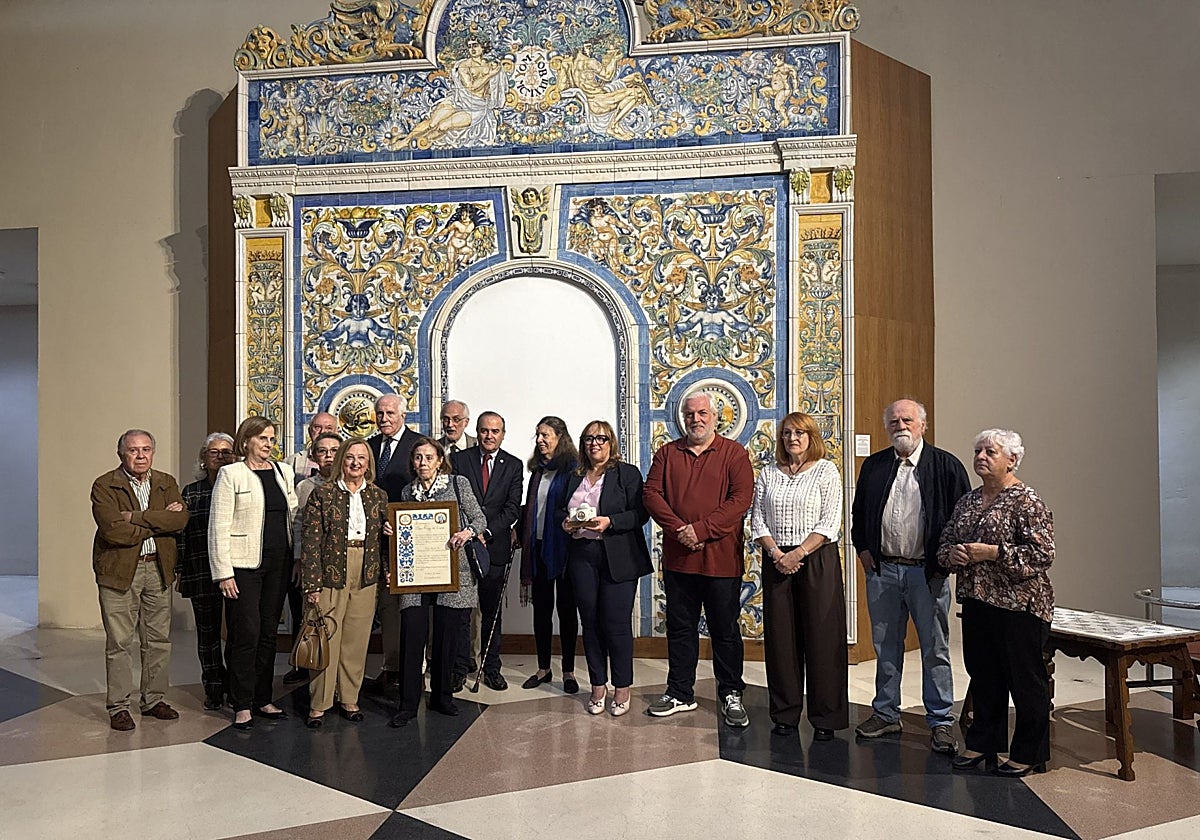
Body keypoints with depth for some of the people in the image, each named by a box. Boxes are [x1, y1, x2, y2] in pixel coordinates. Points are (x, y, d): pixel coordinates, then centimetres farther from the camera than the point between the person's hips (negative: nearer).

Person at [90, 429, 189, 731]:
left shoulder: (166, 483, 9)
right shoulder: (104, 486, -4)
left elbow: (180, 519, -8)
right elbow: (113, 530, -18)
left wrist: (137, 517, -16)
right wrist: (159, 521, -13)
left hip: (159, 568, 4)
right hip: (119, 570, -4)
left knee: (159, 639, 10)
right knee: (119, 642, 0)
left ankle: (154, 700, 22)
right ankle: (118, 707, 12)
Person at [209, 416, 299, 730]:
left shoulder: (284, 472, 12)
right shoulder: (231, 474, -3)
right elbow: (218, 527, -7)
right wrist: (223, 572, -11)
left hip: (278, 563, 5)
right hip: (244, 565, -5)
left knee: (268, 633, 10)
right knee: (246, 633, -4)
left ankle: (263, 699, 21)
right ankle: (242, 705, 9)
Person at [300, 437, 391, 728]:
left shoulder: (378, 496, 9)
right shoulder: (322, 494, -2)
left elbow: (384, 538, 18)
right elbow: (310, 540, -6)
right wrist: (312, 583, -11)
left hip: (366, 576, 3)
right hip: (331, 574, -3)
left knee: (357, 640, 9)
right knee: (326, 639, 1)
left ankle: (349, 699, 23)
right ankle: (318, 704, 14)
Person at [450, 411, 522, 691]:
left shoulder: (513, 465, 5)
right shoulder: (458, 460, 3)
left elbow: (512, 508, -2)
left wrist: (485, 532, -14)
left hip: (495, 545, 1)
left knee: (492, 610, 8)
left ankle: (491, 667, 18)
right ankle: (460, 667, 13)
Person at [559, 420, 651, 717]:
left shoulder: (627, 473, 0)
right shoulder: (575, 477, 15)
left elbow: (640, 514, -7)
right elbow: (560, 510, 21)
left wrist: (609, 522, -19)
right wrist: (565, 522, -1)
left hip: (618, 559, -4)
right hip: (582, 556, 5)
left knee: (617, 623, -2)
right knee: (590, 622, 9)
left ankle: (622, 688, 12)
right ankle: (598, 686, 21)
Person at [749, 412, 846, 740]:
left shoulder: (826, 471, 0)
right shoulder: (768, 474, 10)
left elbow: (830, 522, -7)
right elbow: (757, 520, 6)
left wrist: (799, 553, -15)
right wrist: (776, 553, -9)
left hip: (817, 559, -3)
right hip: (776, 562, 3)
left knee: (821, 637, 0)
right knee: (780, 637, 6)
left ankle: (826, 718, 11)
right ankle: (785, 714, 18)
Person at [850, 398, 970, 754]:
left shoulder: (946, 465, -2)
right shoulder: (874, 465, 8)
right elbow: (858, 511, 17)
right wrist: (863, 550, 6)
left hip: (928, 572, -3)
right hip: (882, 569, 3)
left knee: (935, 649, 4)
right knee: (885, 646, 13)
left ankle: (941, 721, 16)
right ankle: (886, 713, 25)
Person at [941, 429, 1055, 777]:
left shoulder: (1026, 501, -9)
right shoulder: (968, 501, 12)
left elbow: (1042, 553, -16)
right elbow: (945, 542, 18)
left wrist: (992, 552, -20)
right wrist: (951, 554, -4)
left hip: (1019, 605, -7)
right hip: (977, 602, 7)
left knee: (1025, 680, 4)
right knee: (983, 676, 15)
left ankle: (1028, 755, 17)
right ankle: (982, 744, 28)